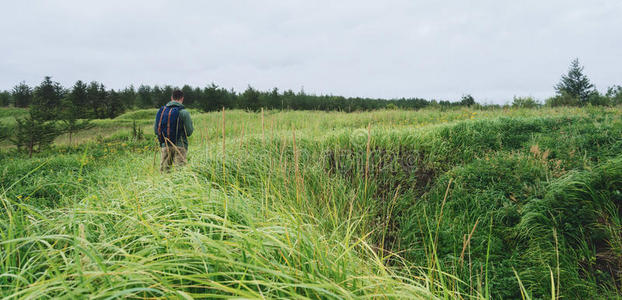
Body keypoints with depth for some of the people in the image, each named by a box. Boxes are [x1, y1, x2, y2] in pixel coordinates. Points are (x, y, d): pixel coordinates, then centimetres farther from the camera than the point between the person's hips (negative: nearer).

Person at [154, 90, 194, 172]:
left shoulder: (161, 110, 5)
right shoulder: (183, 112, -9)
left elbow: (155, 130, 8)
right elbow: (189, 132, -8)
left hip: (164, 146, 4)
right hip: (179, 146, -4)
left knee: (164, 169, 10)